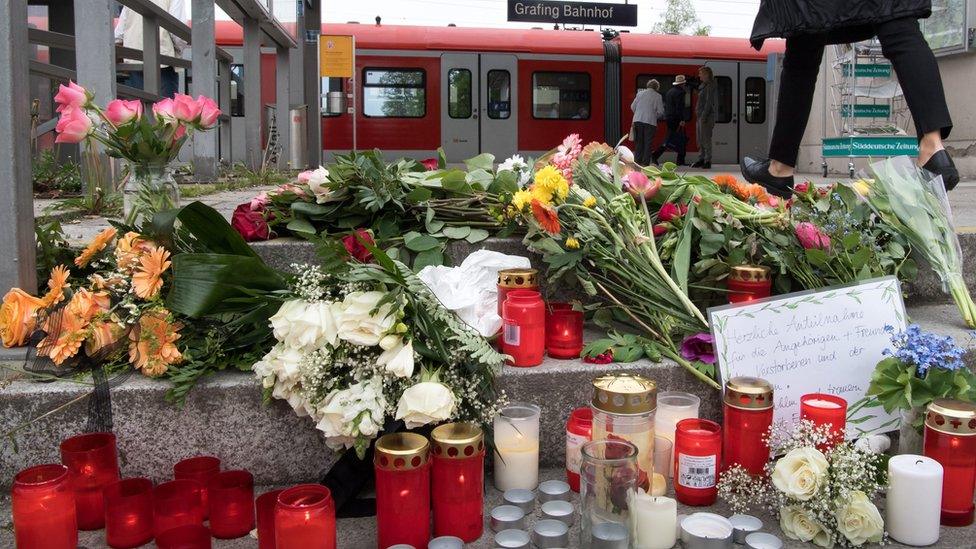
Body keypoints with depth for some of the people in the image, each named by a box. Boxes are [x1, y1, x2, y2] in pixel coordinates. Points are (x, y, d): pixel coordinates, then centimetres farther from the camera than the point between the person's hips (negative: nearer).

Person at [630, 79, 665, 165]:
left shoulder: (640, 93, 9)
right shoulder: (658, 96, 2)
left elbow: (632, 106, 10)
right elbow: (660, 111, 0)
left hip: (638, 120, 3)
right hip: (650, 121, -3)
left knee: (638, 142, 10)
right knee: (648, 143, 1)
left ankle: (637, 161, 9)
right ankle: (645, 163, -2)